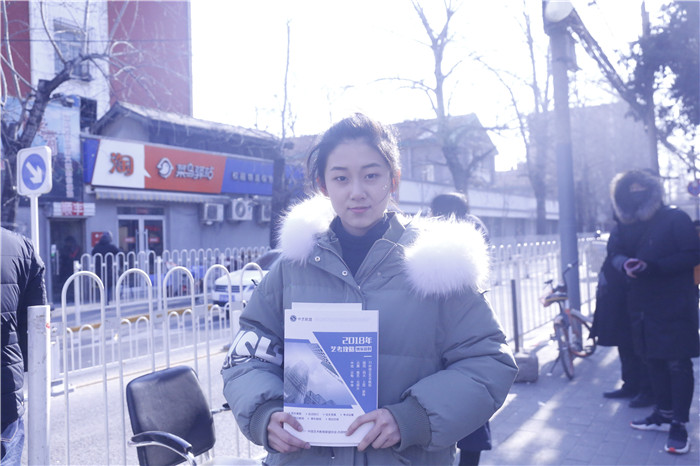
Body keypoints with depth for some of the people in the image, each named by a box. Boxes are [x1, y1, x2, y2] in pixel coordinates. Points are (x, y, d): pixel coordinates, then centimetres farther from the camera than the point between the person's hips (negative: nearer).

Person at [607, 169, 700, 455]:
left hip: (675, 306, -6)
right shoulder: (627, 225, 9)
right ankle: (663, 414, 27)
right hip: (642, 304, 6)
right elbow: (616, 253, 4)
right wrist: (625, 263, -20)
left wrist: (653, 266, -26)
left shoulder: (675, 219, -9)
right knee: (654, 361, 14)